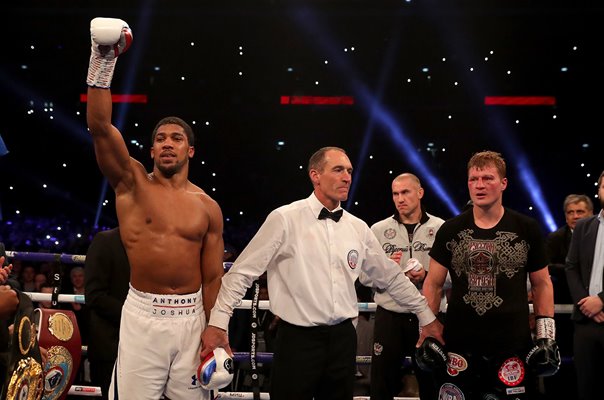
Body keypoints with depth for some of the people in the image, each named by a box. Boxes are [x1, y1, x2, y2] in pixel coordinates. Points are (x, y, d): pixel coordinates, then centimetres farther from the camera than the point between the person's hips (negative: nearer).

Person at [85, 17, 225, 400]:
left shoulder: (208, 207, 2)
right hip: (142, 314, -1)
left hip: (192, 316, 1)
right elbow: (100, 126, -13)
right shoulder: (132, 183, 0)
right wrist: (103, 61, -21)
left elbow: (213, 276, 3)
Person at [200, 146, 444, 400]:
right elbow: (242, 272, -7)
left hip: (343, 338, 5)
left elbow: (392, 277, 17)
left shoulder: (358, 228, 7)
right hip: (297, 339, -4)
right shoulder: (285, 219, -8)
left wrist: (427, 316, 19)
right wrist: (218, 323, -13)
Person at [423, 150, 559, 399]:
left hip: (514, 343, -1)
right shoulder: (450, 230, 3)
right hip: (458, 342, 1)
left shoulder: (527, 229, 0)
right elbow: (434, 284, 6)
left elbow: (541, 283, 7)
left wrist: (546, 334, 1)